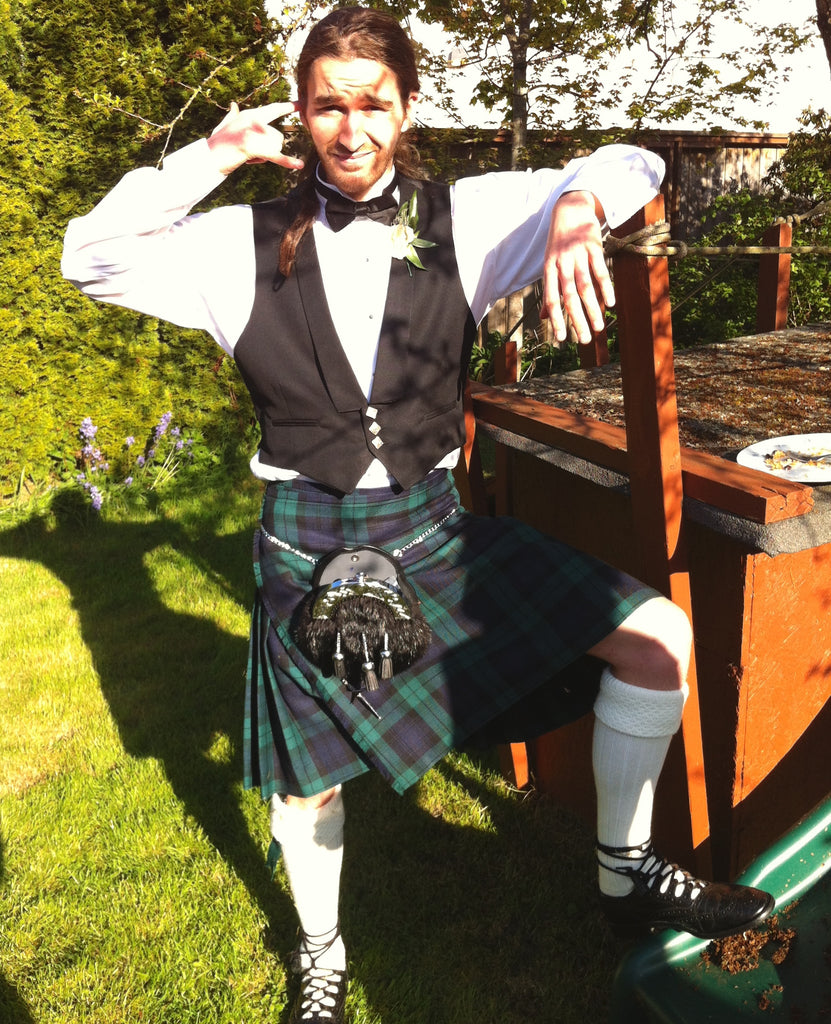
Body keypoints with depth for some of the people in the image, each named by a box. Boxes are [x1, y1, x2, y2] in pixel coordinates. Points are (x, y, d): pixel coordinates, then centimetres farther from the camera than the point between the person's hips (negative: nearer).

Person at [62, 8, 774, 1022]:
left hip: (433, 524, 1)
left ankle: (626, 872, 14)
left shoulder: (462, 219, 0)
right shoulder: (251, 244, -1)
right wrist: (206, 160, -9)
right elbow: (89, 258, 0)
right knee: (306, 782, 11)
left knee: (657, 639, -10)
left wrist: (579, 207, -23)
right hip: (307, 545, -1)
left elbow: (633, 167, 1)